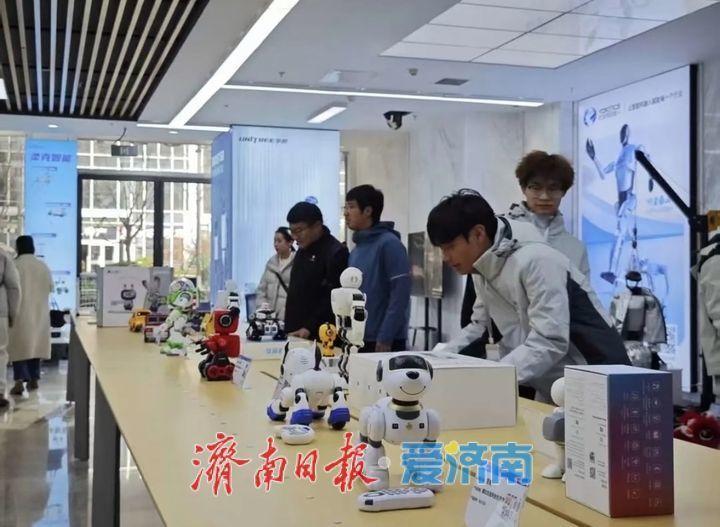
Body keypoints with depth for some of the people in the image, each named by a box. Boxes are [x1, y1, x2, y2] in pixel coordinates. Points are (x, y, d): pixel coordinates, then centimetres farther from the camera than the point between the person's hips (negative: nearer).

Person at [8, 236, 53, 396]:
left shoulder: (15, 265, -13)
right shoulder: (43, 266, 0)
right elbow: (50, 288, 7)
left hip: (20, 312, -4)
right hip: (39, 312, 4)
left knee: (19, 346, -1)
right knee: (35, 344, 13)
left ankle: (19, 381, -10)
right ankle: (33, 379, 17)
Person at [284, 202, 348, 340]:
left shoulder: (335, 253, -13)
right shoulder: (303, 250, 15)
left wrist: (309, 328, -20)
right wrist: (288, 328, 15)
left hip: (319, 336, -8)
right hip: (294, 333, 8)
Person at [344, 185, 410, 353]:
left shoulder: (389, 244, -10)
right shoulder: (356, 250, 13)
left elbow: (400, 294, -16)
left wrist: (385, 338, -19)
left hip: (385, 342, -7)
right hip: (358, 339, 7)